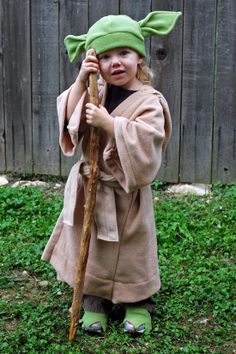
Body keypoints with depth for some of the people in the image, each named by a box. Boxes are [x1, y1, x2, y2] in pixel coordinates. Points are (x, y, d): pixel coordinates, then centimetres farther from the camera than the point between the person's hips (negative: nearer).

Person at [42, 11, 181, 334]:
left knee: (130, 250, 8)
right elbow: (71, 117, -4)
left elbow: (144, 140, -27)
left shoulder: (149, 101, -15)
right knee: (91, 248, 13)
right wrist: (81, 80, -13)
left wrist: (108, 122, -30)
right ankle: (95, 302, 30)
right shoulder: (97, 91, 4)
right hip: (90, 187, 5)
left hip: (126, 193, -5)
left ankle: (138, 303, 29)